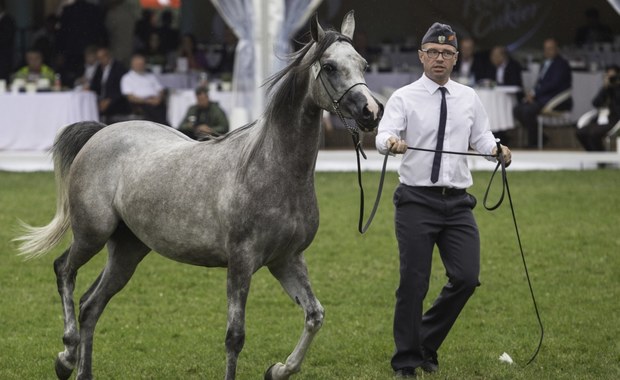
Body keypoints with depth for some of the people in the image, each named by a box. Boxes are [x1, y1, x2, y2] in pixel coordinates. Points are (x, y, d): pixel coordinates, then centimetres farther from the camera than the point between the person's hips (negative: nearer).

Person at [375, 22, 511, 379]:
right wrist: (391, 142, -38)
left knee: (467, 277, -5)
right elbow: (384, 135, -14)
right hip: (417, 200, -3)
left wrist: (495, 148, -12)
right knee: (414, 282, -3)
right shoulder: (404, 98, -2)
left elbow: (481, 137, 11)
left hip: (458, 202, 4)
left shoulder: (469, 98, 10)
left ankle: (428, 342, 17)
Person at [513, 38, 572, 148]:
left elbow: (554, 84, -18)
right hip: (542, 98, 10)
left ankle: (532, 144, -18)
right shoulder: (546, 64, 21)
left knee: (528, 110, -29)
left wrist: (535, 93, -19)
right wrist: (531, 95, -3)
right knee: (518, 109, -7)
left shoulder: (561, 64, -6)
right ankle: (540, 138, 0)